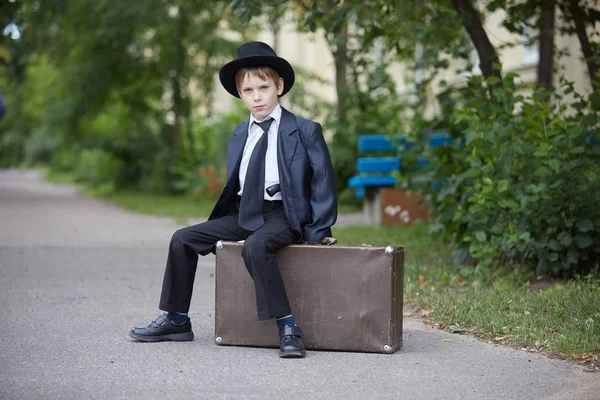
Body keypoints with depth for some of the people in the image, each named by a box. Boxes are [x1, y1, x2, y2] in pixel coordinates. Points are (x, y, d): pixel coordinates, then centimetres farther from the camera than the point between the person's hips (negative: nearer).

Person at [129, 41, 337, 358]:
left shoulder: (305, 131, -5)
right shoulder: (239, 136, 14)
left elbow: (323, 180, -6)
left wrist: (318, 230, -12)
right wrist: (221, 226, 9)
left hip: (283, 216, -7)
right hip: (244, 213, 7)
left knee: (255, 246, -37)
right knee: (183, 239, -4)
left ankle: (287, 328, -31)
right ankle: (176, 320, 7)